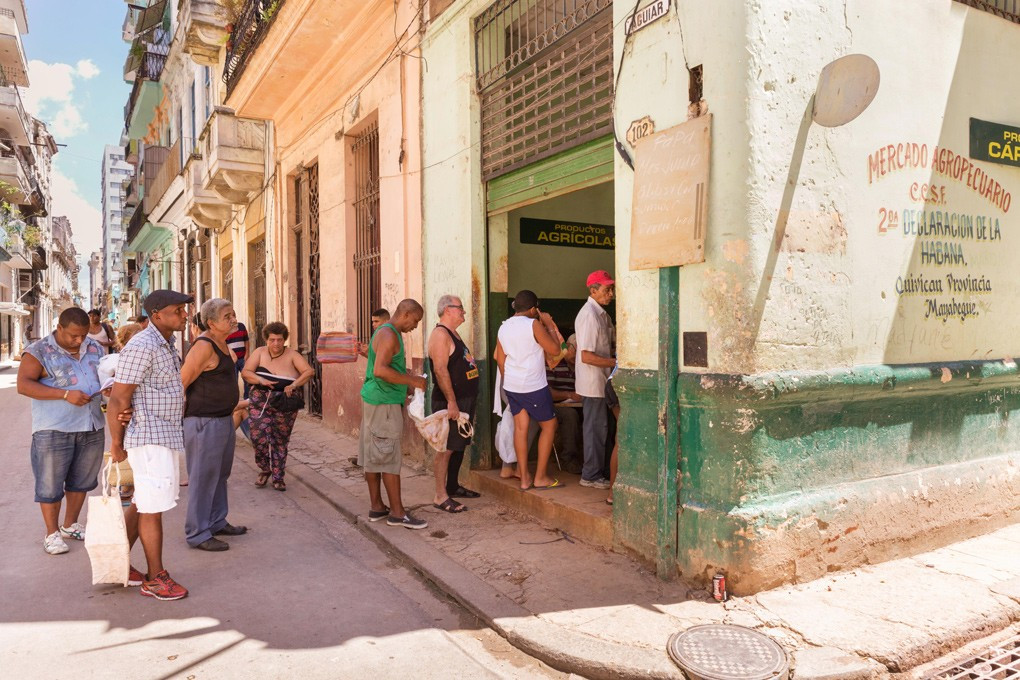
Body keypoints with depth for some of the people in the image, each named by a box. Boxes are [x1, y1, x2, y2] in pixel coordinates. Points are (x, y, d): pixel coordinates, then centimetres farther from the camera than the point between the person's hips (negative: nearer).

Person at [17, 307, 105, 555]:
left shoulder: (94, 348, 9)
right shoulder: (39, 351, -7)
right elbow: (23, 385, -16)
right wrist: (66, 394, -24)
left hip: (92, 429, 5)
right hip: (54, 430, -5)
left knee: (81, 480, 15)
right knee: (51, 483, 4)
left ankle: (70, 525, 32)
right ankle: (52, 534, 18)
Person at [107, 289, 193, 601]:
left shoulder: (167, 346, 13)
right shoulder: (142, 347, -17)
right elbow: (118, 400, -17)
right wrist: (116, 445, -11)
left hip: (166, 436, 9)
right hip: (149, 438, -9)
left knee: (142, 505, 17)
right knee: (153, 508, -1)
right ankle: (155, 578, 10)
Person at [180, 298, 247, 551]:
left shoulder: (222, 343, 11)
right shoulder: (203, 346, -19)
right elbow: (181, 383, -21)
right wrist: (184, 415, -18)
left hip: (224, 419, 10)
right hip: (204, 421, -10)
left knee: (220, 474, 19)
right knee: (203, 477, -1)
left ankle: (217, 522, 33)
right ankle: (197, 534, 9)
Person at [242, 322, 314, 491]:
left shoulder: (291, 355, -2)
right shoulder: (260, 352, 2)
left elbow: (309, 371, -11)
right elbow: (246, 373, -3)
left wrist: (294, 385, -24)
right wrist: (261, 380, -21)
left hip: (285, 405, -1)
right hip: (260, 401, 1)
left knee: (280, 441, 6)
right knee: (258, 437, -9)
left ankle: (278, 477, 20)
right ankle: (264, 470, 17)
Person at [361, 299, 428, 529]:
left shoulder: (386, 332, 17)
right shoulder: (389, 335, -16)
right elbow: (380, 370, -27)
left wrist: (406, 388, 20)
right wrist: (411, 380, -19)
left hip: (375, 400, 10)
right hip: (383, 403, -10)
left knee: (373, 456, 12)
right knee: (389, 457, -6)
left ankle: (377, 507, 19)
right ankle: (397, 513, 0)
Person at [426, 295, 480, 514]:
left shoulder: (453, 334, 18)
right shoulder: (440, 334, -14)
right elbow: (440, 370, -22)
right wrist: (451, 402, -25)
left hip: (465, 399, 10)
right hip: (450, 402, -10)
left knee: (459, 446, 16)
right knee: (446, 448, -7)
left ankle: (453, 487, 28)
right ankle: (441, 496, -3)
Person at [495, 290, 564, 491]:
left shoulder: (503, 328, 8)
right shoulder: (533, 324, -13)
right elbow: (555, 350, -11)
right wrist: (550, 326, -1)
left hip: (511, 386, 7)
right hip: (534, 386, -6)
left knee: (520, 427, 10)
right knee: (549, 425, 7)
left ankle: (524, 477, 12)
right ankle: (540, 477, 8)